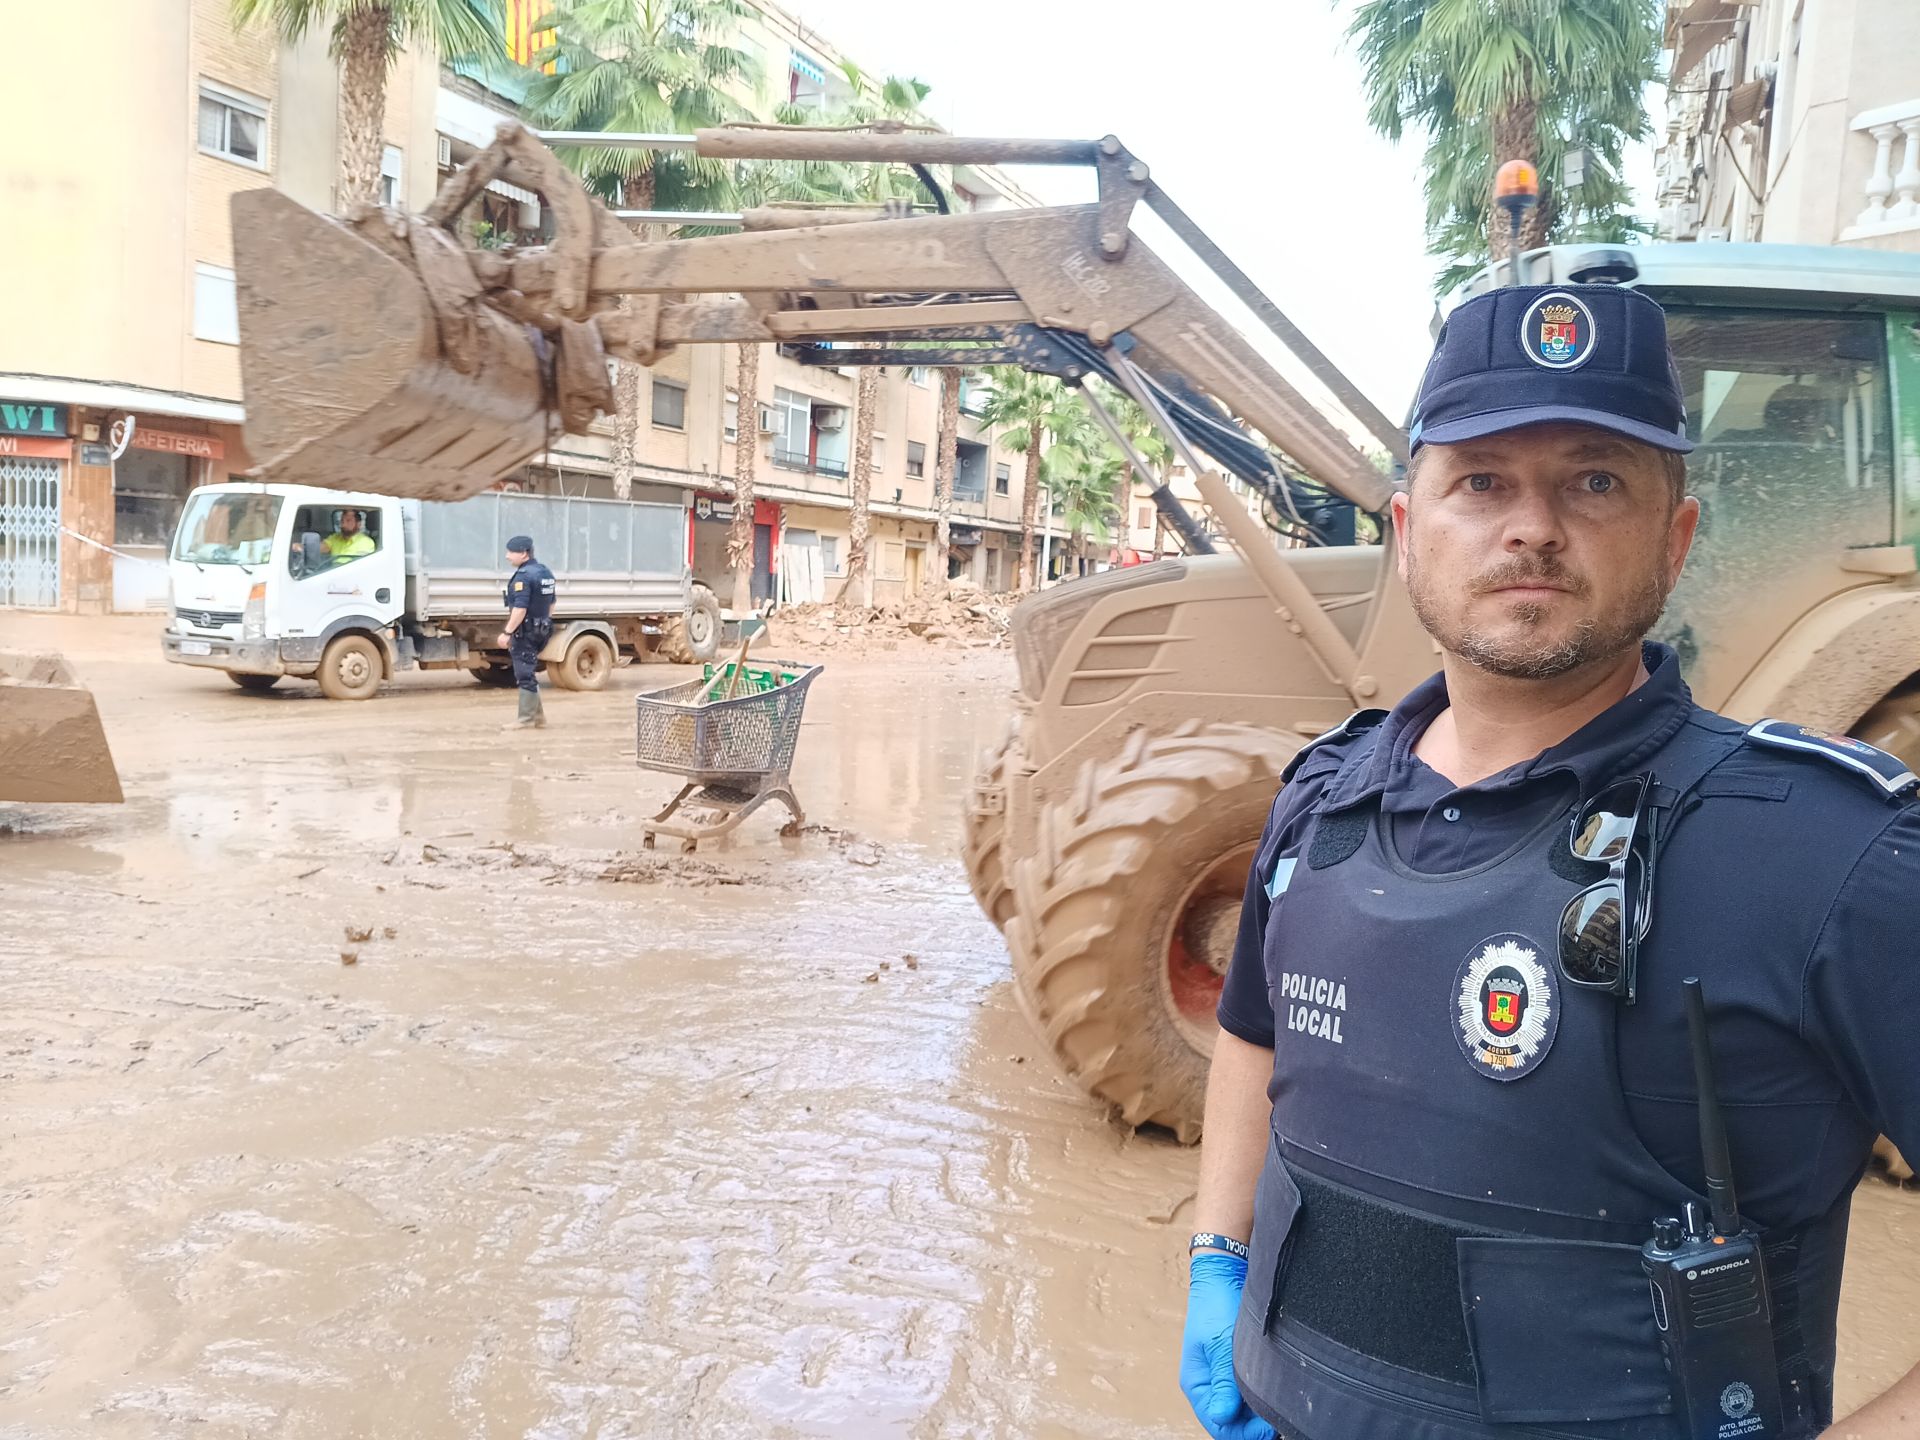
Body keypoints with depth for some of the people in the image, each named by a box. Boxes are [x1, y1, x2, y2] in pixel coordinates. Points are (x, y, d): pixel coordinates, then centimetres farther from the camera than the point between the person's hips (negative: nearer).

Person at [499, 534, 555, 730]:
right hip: (541, 630, 9)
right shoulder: (546, 572, 11)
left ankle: (526, 719, 1)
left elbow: (520, 609, -24)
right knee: (530, 674, 17)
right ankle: (538, 716, 19)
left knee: (525, 676, -3)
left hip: (525, 631, -9)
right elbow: (551, 604, 18)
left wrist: (507, 632, -21)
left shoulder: (523, 576, -18)